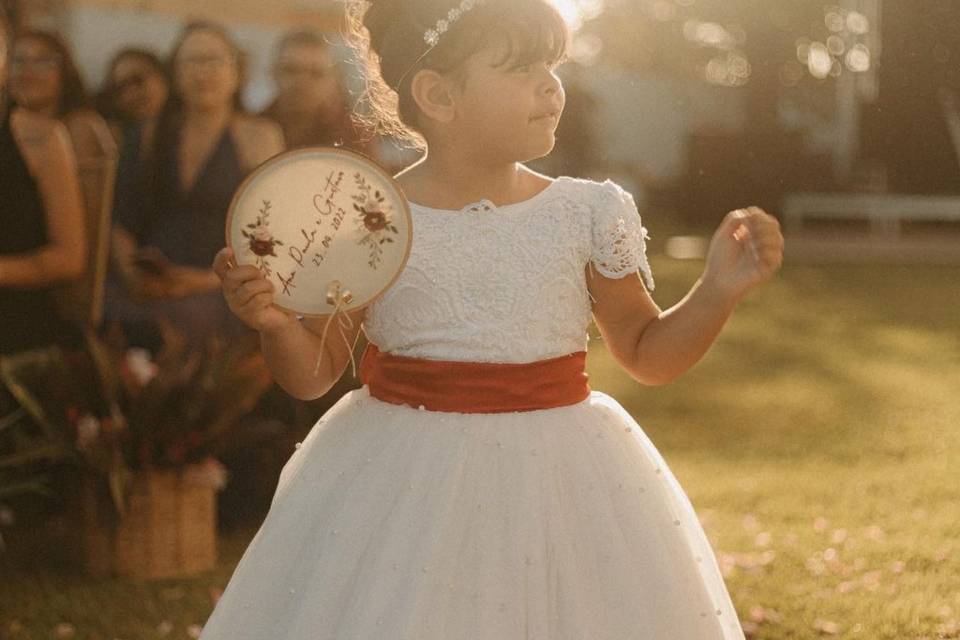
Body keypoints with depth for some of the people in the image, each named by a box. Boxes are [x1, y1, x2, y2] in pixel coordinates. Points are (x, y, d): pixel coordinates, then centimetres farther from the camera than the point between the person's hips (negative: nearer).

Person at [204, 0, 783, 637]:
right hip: (405, 488, -1)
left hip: (559, 487, 2)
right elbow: (314, 374, 2)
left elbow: (647, 353, 8)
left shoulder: (588, 216, -2)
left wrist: (719, 292, -8)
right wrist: (275, 322, -18)